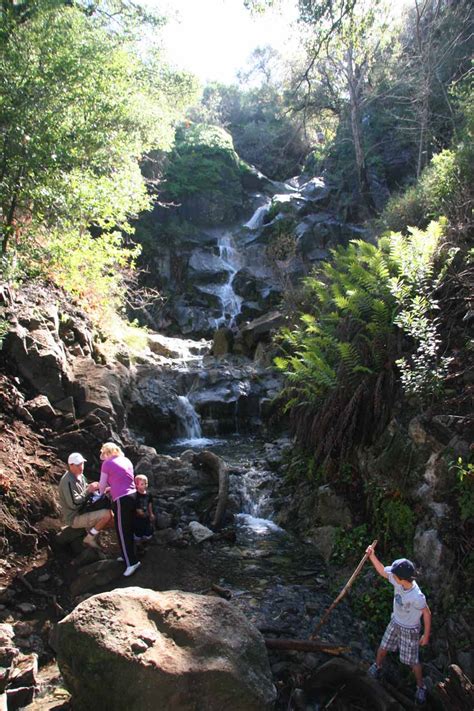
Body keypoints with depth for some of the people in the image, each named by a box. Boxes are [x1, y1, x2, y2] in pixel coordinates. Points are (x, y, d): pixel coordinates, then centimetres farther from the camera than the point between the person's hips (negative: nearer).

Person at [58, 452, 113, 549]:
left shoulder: (80, 476, 4)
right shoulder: (68, 481, -24)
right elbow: (74, 503, -28)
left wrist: (92, 487, -5)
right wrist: (88, 490, -24)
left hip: (82, 512, 9)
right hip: (74, 518, -9)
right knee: (107, 514, -23)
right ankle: (89, 539, -7)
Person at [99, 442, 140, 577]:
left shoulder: (107, 463, -4)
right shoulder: (126, 460, 14)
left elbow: (102, 484, 5)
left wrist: (101, 493, 25)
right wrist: (111, 488, 31)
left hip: (122, 499, -7)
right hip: (132, 495, 7)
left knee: (122, 531, -1)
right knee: (128, 528, 18)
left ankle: (132, 562, -1)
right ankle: (128, 555, 28)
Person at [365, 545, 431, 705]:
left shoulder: (417, 597, -40)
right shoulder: (399, 579, -23)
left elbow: (427, 614, -22)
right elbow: (382, 571, -7)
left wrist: (426, 635, -10)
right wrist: (372, 556, -18)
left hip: (409, 630, -6)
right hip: (395, 623, 6)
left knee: (412, 661, 12)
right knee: (383, 647, 23)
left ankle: (421, 687, 38)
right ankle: (377, 666, 51)